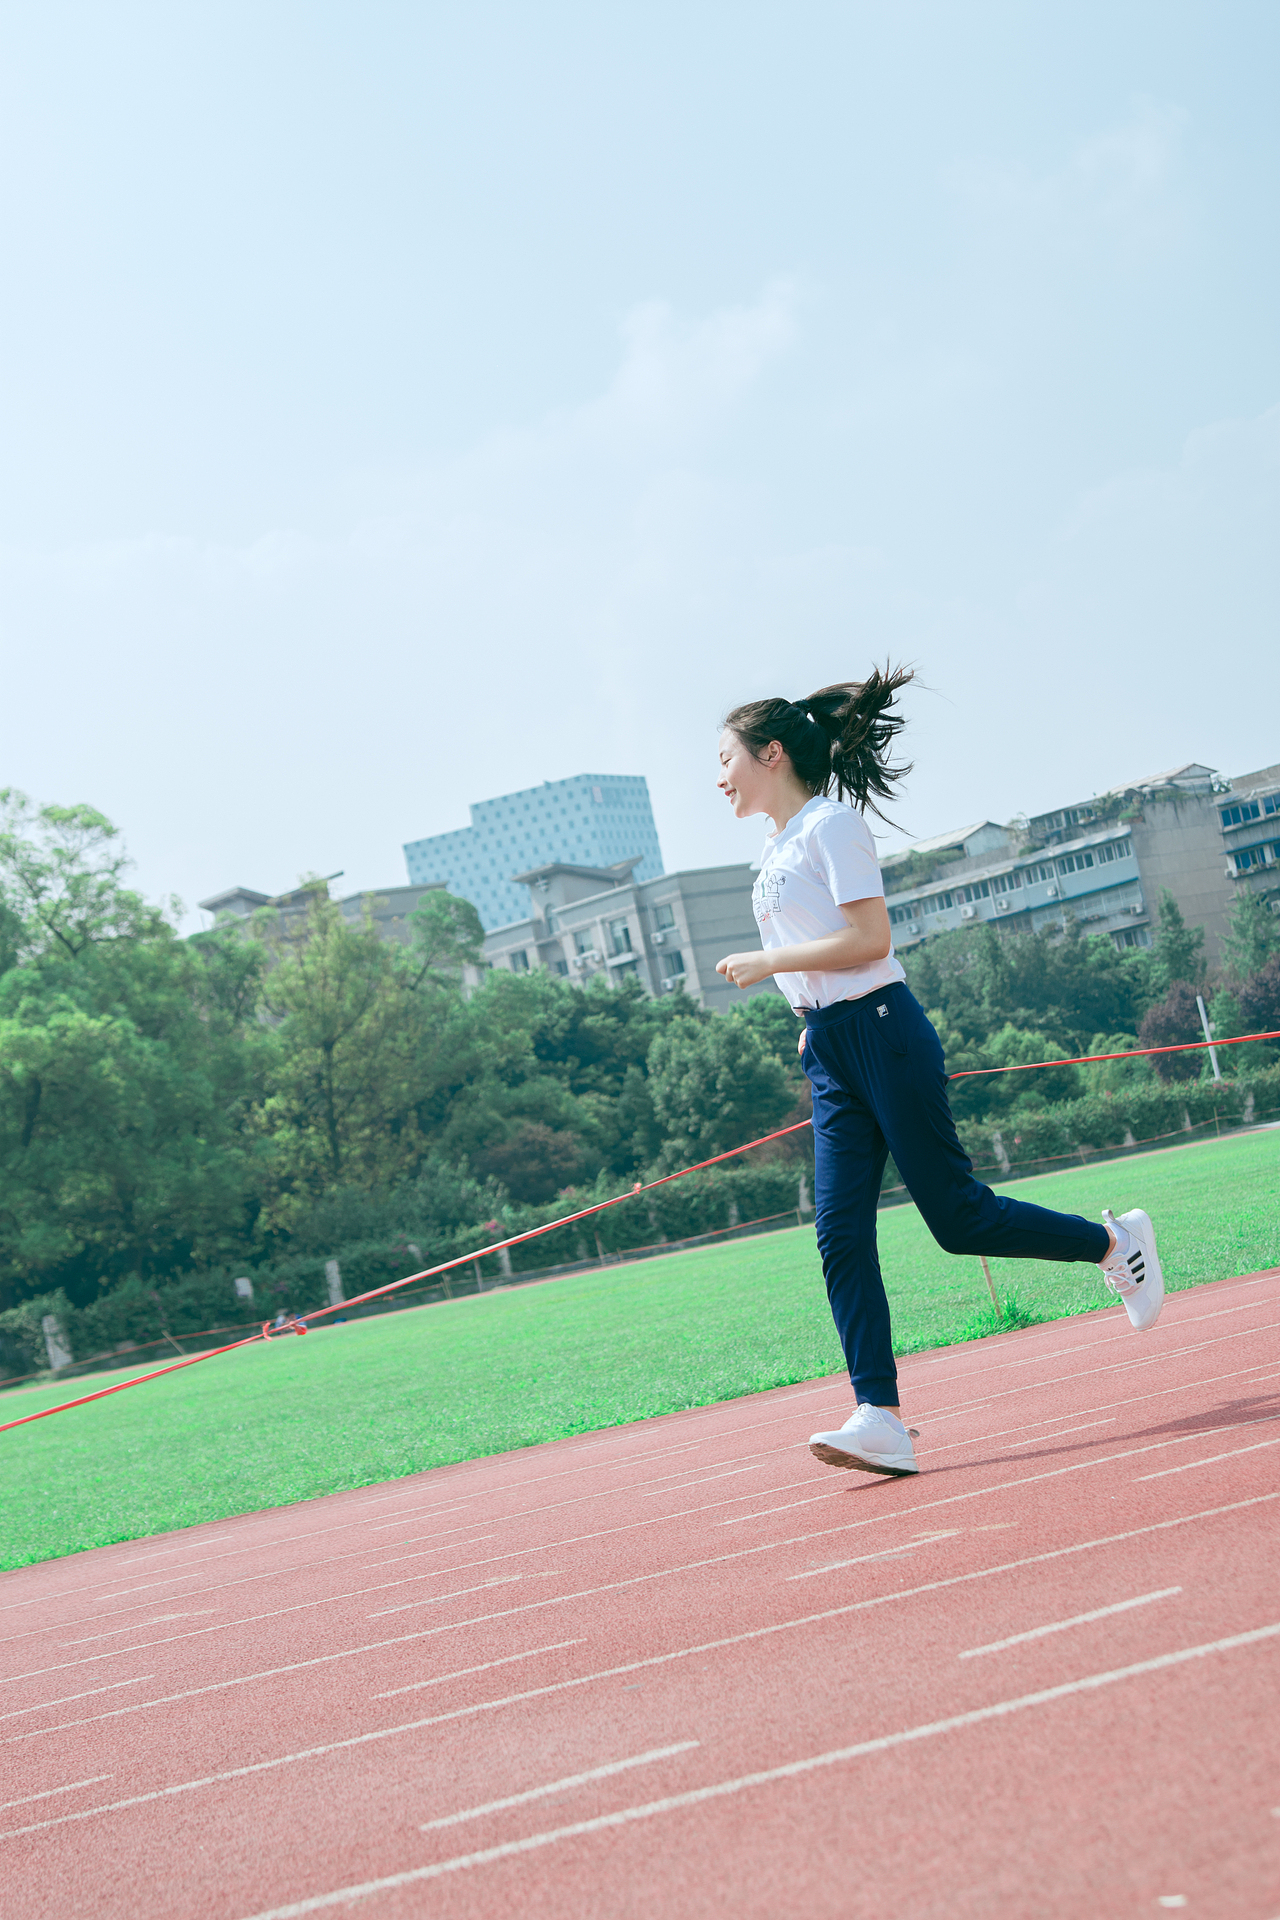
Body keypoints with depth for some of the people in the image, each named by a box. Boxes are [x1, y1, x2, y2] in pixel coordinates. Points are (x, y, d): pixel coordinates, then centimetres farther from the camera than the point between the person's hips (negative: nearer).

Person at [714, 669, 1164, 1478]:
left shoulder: (832, 823, -10)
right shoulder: (780, 849, 16)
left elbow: (870, 938, -18)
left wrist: (767, 964, -15)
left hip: (882, 1034, -8)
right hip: (832, 1054, 8)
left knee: (957, 1215, -4)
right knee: (841, 1236, -4)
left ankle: (1115, 1243, 18)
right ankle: (882, 1419, -8)